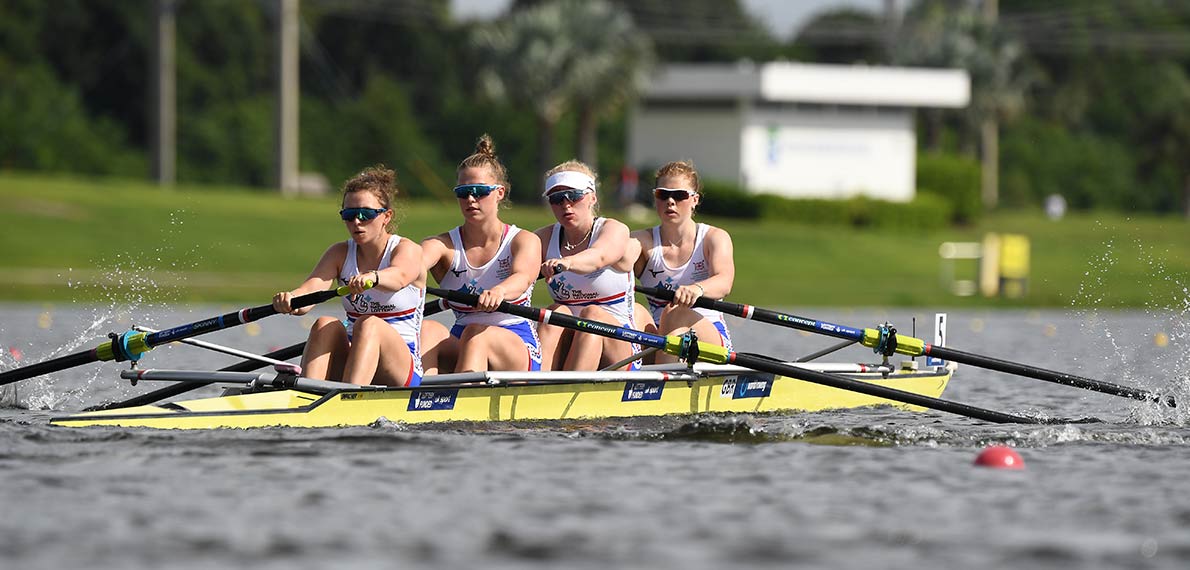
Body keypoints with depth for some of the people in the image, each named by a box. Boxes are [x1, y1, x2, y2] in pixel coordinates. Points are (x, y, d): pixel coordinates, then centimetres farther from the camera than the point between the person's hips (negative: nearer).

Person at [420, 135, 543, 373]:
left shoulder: (524, 241, -1)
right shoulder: (444, 245, 4)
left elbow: (522, 277, -25)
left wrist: (498, 292, -51)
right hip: (460, 351, 3)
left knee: (475, 335, -34)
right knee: (427, 330, -28)